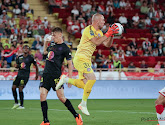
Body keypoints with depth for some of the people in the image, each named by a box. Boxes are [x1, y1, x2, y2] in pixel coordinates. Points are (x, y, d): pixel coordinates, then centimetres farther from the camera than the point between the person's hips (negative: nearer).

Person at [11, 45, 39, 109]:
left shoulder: (30, 58, -2)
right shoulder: (19, 57, 11)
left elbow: (36, 65, 8)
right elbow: (16, 65, 16)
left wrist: (37, 74, 10)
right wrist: (19, 66, -7)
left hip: (25, 75, -6)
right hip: (19, 74, 6)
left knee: (20, 89, -14)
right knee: (13, 87, -2)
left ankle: (21, 105, -7)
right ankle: (16, 103, 13)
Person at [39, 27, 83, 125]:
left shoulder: (65, 48, -6)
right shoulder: (52, 45, 14)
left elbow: (70, 64, -6)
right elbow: (45, 52, 34)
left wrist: (70, 78, -11)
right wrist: (46, 42, 18)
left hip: (56, 75, -6)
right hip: (46, 74, 7)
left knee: (61, 97, -8)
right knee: (42, 95, -4)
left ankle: (77, 116, 7)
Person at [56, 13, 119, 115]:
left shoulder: (99, 32, 15)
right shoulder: (89, 30, -13)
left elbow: (108, 45, 11)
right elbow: (97, 42, -25)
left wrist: (111, 35, -4)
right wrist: (108, 34, -22)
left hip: (86, 60, 10)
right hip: (81, 58, -10)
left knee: (85, 85, 3)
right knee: (92, 78, -19)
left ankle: (65, 79, 14)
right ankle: (83, 104, -10)